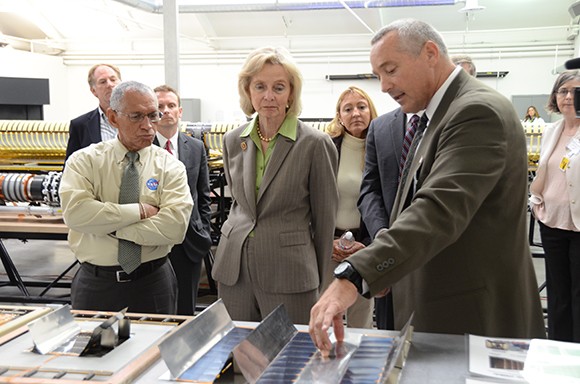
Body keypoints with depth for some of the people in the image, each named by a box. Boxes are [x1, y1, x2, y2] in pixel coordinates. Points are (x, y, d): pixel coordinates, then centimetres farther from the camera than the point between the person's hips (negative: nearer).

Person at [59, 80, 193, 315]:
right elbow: (75, 212, -19)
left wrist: (108, 226, -16)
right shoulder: (84, 161, -2)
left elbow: (175, 227, -17)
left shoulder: (170, 166, -3)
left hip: (153, 284, 0)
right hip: (94, 284, 0)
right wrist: (140, 211, -18)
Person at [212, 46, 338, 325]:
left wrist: (318, 278, 4)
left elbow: (324, 217, -2)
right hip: (233, 269, 5)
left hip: (288, 271, -4)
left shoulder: (315, 144, -8)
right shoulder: (233, 141, 7)